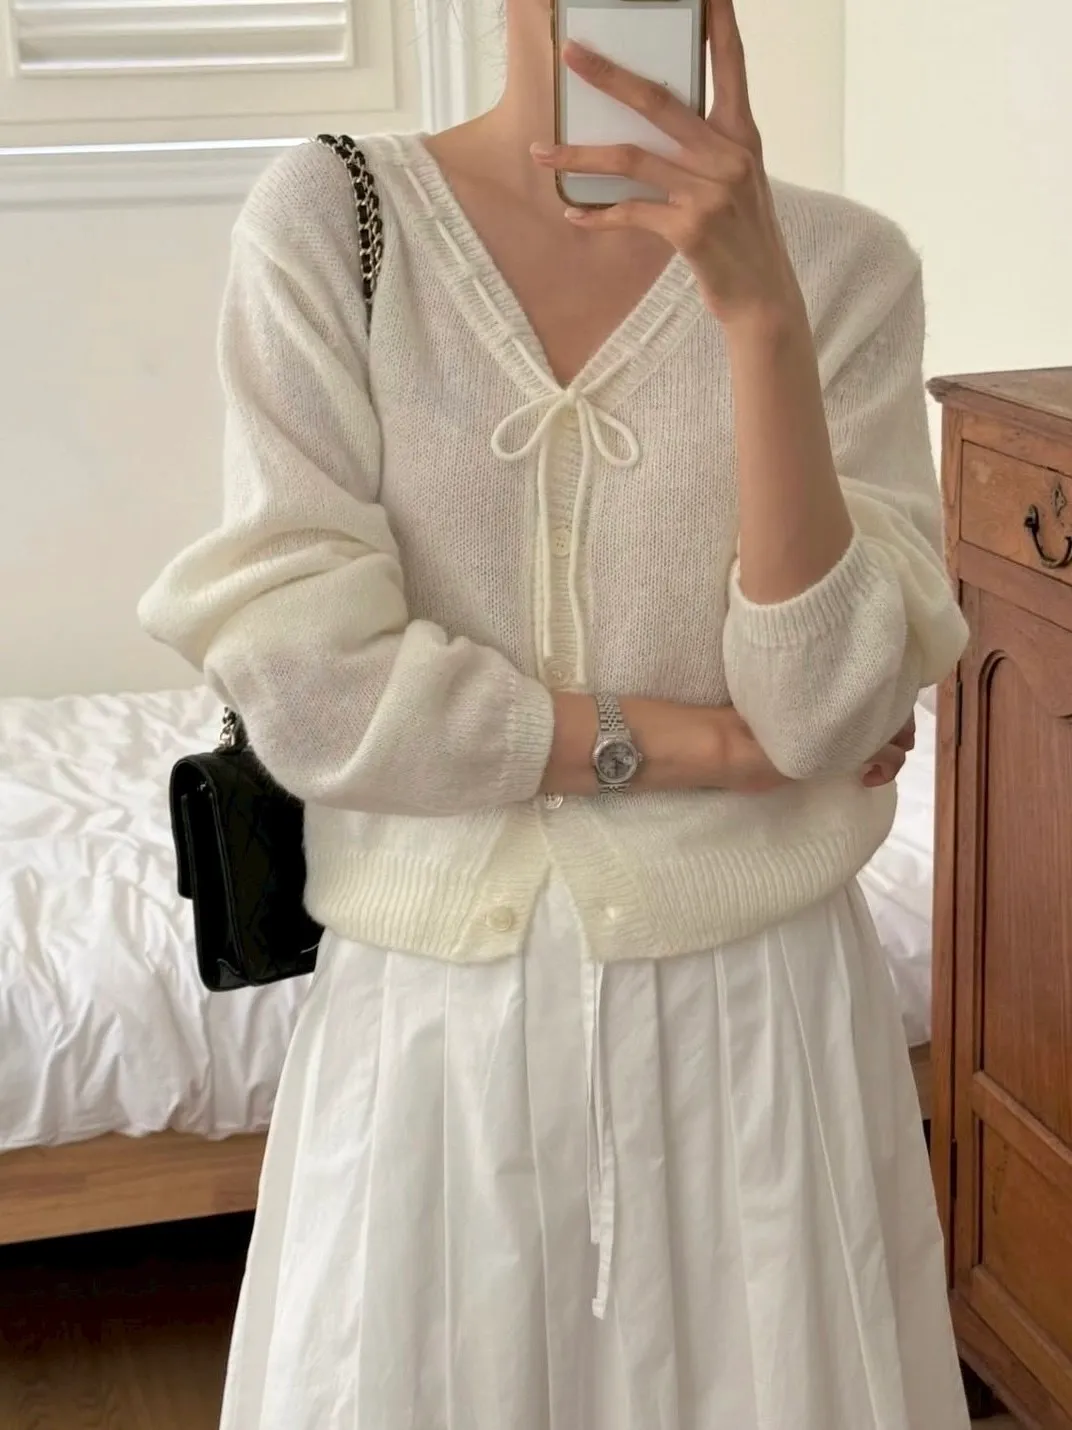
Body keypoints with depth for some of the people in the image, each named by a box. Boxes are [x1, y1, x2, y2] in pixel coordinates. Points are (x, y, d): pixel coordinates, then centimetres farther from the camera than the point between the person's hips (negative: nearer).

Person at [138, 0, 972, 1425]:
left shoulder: (842, 263, -5)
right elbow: (302, 680, -13)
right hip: (437, 1014, 0)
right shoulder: (326, 218, -7)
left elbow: (828, 710, -14)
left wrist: (762, 310, -23)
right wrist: (691, 744, -11)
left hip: (756, 1009, 1)